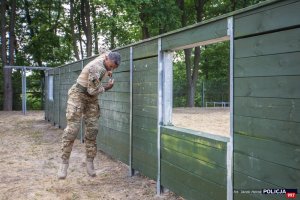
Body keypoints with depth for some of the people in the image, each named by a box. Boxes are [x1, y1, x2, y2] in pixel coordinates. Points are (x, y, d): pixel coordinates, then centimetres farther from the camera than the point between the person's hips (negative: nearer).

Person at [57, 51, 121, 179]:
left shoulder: (105, 56, -2)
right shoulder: (97, 68, -27)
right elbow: (93, 90, -23)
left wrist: (107, 72, 17)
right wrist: (106, 87, -8)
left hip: (91, 98, 8)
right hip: (78, 95, -8)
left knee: (92, 129, -1)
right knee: (72, 129, -14)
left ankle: (90, 162, 5)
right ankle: (64, 162, -5)